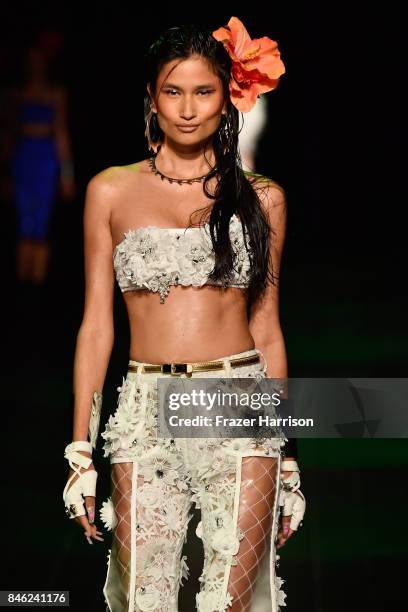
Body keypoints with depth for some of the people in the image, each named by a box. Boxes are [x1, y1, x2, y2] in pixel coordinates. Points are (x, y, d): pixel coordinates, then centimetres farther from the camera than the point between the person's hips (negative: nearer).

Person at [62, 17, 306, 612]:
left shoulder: (261, 198, 7)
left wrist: (287, 461, 10)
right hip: (148, 414, 0)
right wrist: (80, 451, 2)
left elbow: (266, 328, 11)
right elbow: (97, 323, 7)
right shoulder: (112, 191, 6)